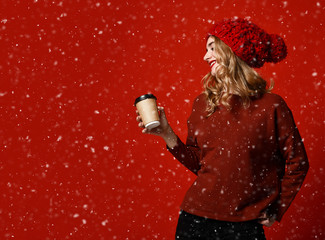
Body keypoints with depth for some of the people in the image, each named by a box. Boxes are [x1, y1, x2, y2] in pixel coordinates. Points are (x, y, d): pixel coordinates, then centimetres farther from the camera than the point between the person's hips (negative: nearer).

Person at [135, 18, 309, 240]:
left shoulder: (271, 106, -8)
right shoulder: (203, 103, 4)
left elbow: (297, 163, -1)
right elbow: (197, 163, 8)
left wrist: (276, 210, 1)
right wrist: (167, 134, -2)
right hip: (196, 217, 3)